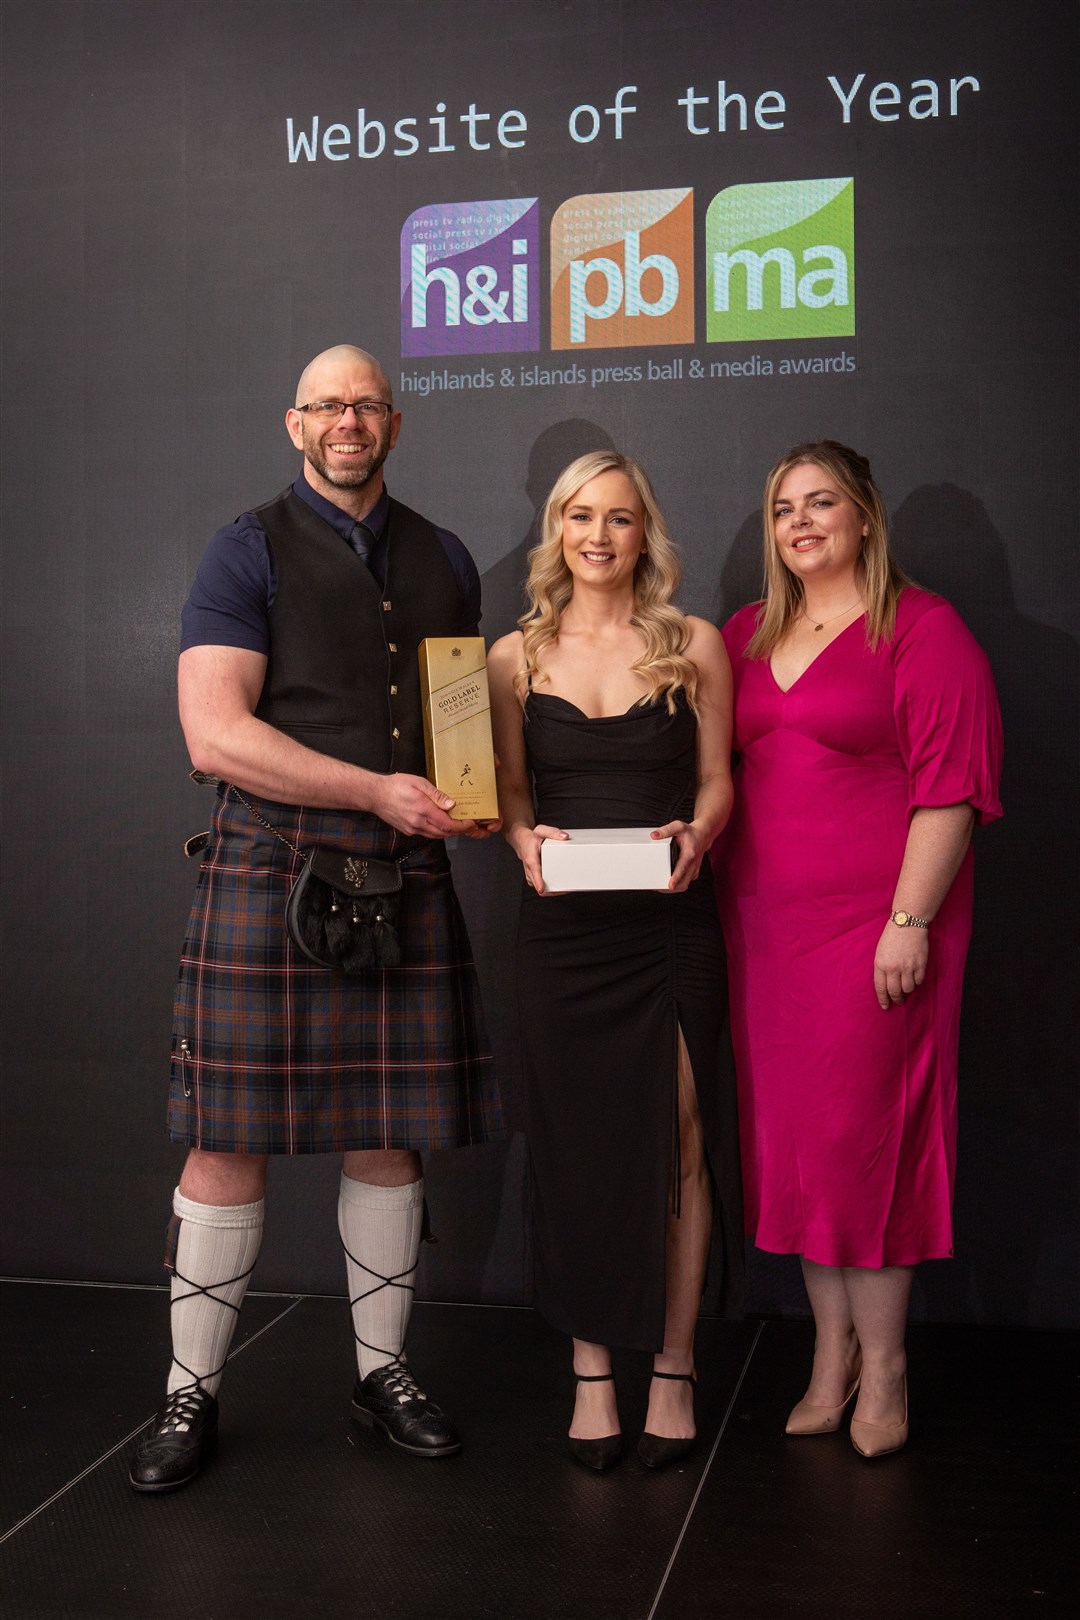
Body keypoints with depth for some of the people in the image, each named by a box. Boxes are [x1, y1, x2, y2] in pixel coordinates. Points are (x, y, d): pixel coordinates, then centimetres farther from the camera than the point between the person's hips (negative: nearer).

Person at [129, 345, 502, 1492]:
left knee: (389, 1136, 10)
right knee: (228, 1141, 0)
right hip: (269, 869, -4)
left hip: (407, 878, 4)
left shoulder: (443, 559, 16)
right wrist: (378, 789, -16)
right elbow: (214, 733, -11)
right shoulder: (249, 551, 0)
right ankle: (191, 1394, 16)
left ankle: (382, 1369, 26)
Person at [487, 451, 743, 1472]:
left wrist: (696, 834, -14)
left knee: (677, 1143, 1)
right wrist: (524, 840, -11)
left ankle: (672, 1368, 17)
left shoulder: (695, 646, 5)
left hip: (669, 922, -1)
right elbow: (508, 791, 9)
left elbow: (715, 778, 7)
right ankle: (590, 1372, 18)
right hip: (562, 926, 1)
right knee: (574, 1146, 5)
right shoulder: (516, 657, 7)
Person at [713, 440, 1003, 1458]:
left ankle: (882, 1365, 15)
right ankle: (831, 1353, 21)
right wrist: (710, 883, 9)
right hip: (763, 924, 6)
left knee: (862, 1133, -1)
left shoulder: (922, 630, -4)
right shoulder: (744, 636, 14)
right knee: (793, 1138, 8)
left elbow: (948, 788, -11)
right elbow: (716, 773, 17)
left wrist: (909, 920, -16)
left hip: (871, 924, -5)